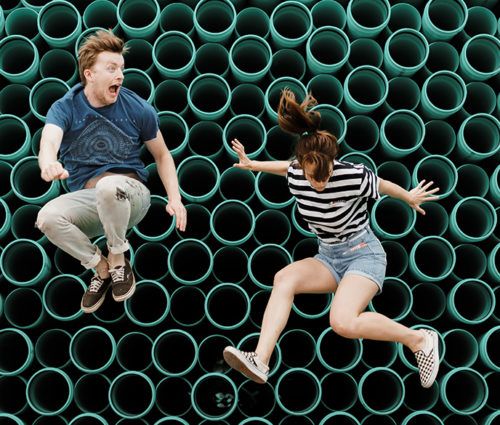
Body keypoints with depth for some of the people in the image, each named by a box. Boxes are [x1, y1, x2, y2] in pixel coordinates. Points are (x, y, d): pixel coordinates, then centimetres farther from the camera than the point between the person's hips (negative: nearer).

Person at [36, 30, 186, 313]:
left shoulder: (138, 109, -1)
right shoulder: (65, 108, -4)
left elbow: (162, 155, 11)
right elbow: (49, 141, -26)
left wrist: (175, 198, -4)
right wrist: (49, 163, -52)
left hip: (130, 195, -1)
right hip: (86, 199, 1)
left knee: (109, 185, -38)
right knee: (47, 218, -31)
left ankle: (118, 260, -10)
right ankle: (101, 267, -4)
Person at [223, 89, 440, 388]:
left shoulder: (353, 176, -23)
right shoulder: (296, 176, -8)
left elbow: (383, 185, 0)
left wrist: (410, 198, 18)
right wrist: (251, 164, 23)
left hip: (363, 254, -6)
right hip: (328, 257, 6)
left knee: (343, 322, -30)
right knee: (284, 279, -22)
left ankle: (419, 340, -10)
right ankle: (260, 362, -30)